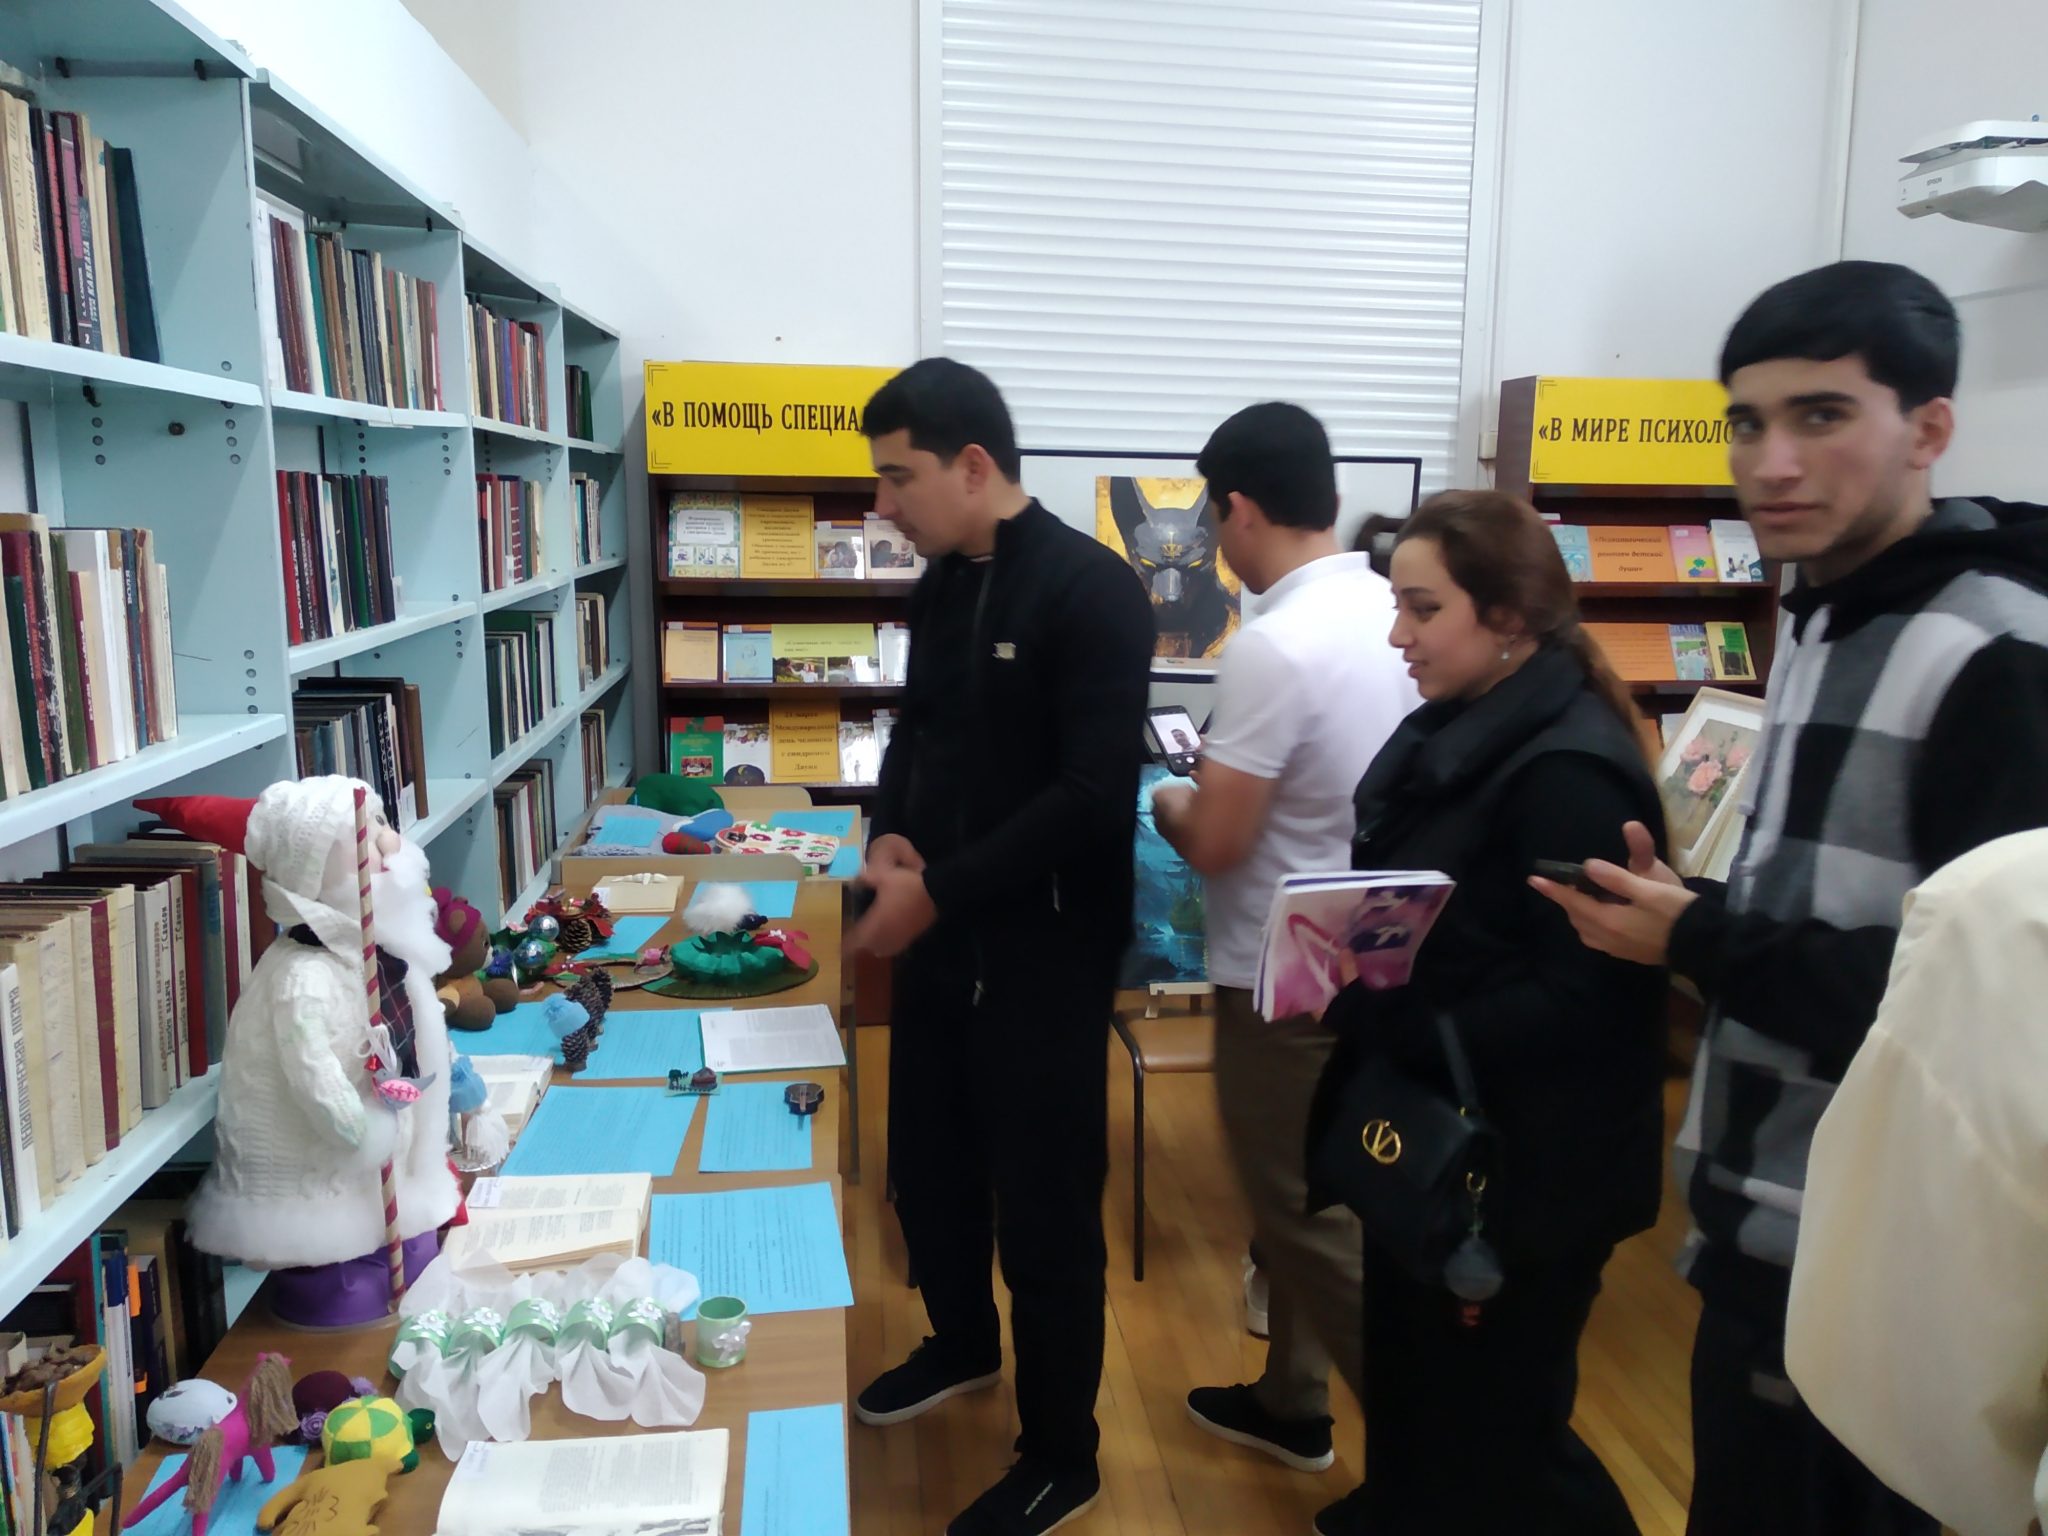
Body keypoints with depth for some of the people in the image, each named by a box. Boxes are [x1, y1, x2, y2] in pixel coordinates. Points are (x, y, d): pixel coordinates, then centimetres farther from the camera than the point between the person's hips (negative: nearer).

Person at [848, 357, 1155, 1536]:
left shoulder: (1091, 591, -16)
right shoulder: (941, 587, 7)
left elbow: (1097, 792, -23)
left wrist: (938, 889, -21)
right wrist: (891, 835, -3)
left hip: (1045, 954, -7)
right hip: (943, 939, 7)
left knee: (1046, 1211, 6)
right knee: (926, 1166, 21)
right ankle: (963, 1345, 49)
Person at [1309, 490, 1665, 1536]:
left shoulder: (1569, 769, -23)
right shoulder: (1458, 732, 6)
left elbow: (1581, 1000, -26)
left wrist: (1373, 1016, -27)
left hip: (1520, 1169, -9)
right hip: (1429, 1141, 9)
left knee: (1499, 1430, 11)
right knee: (1412, 1392, 25)